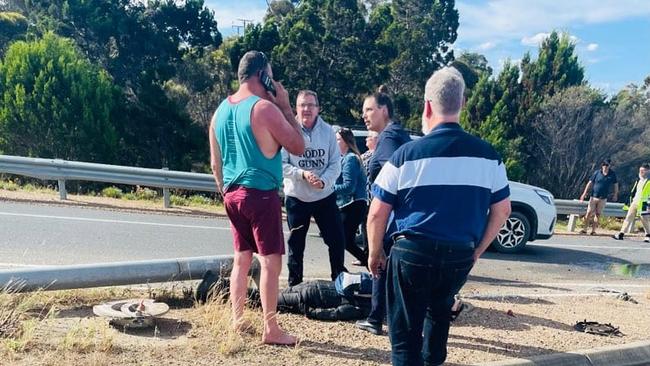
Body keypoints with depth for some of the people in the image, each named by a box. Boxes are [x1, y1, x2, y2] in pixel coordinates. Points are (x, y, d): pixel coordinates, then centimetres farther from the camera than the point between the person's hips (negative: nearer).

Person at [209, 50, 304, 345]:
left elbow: (215, 163, 14)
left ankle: (237, 321, 23)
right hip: (261, 194, -8)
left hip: (233, 194, 8)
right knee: (271, 262, -1)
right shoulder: (264, 107, -13)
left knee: (241, 259, 16)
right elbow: (298, 147, -7)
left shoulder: (221, 110, 10)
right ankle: (271, 330, 5)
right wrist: (285, 106, -2)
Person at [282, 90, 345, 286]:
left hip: (325, 196, 2)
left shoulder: (328, 131, -3)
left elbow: (335, 163, -2)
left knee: (337, 239, 6)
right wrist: (302, 174, -23)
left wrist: (324, 181, -19)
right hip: (296, 197, -1)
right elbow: (281, 164, -9)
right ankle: (294, 284, 27)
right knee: (296, 244, 11)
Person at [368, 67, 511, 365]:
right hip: (460, 256, 5)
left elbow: (377, 213, -7)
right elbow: (502, 210, 9)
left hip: (413, 253, -4)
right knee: (440, 308, 32)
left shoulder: (407, 154, -9)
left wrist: (375, 254, 8)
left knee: (405, 332, 8)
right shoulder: (487, 155, 1)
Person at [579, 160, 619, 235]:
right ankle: (585, 229, 2)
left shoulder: (612, 174, 2)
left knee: (598, 214, 4)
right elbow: (590, 183, 1)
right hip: (593, 197, -1)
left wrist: (615, 194, 13)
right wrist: (584, 193, -4)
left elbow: (616, 184, 13)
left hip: (603, 198, 1)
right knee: (589, 213, -4)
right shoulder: (597, 173, -1)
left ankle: (593, 230, 11)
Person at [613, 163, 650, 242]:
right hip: (634, 203, 6)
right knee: (628, 217, 1)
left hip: (643, 204, -6)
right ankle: (621, 234, -2)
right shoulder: (638, 181, 16)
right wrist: (630, 201, 19)